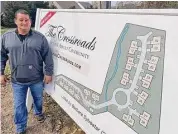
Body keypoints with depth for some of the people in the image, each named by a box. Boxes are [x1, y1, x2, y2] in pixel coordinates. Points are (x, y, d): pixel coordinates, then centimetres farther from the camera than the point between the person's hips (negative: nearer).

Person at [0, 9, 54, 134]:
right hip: (17, 80, 1)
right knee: (19, 106, 11)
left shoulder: (40, 37, -8)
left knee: (38, 99, 22)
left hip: (37, 79, 0)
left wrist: (48, 73, -5)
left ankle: (38, 112, 55)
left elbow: (48, 56, -5)